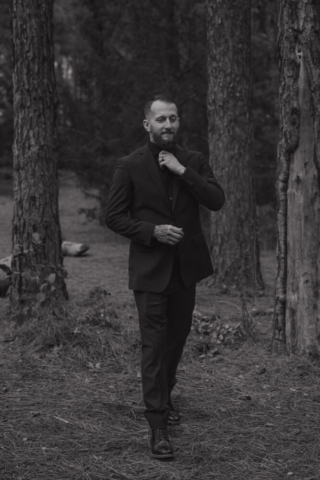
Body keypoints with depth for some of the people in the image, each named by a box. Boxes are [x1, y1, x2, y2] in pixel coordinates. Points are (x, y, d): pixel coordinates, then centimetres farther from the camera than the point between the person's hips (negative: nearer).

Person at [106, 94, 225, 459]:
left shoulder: (193, 161, 6)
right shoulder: (130, 166, -3)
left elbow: (216, 201, -7)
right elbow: (114, 217, -4)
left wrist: (182, 171, -15)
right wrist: (152, 231, -17)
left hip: (186, 266, 4)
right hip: (150, 269, -4)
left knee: (177, 338, 17)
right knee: (154, 344, -6)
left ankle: (164, 397, 39)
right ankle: (157, 425, -4)